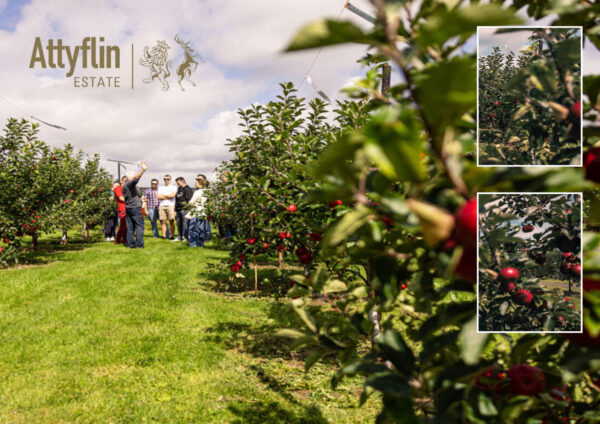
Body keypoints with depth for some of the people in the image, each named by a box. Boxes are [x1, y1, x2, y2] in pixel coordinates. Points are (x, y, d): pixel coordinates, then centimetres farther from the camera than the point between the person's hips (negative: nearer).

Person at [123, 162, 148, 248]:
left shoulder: (124, 186, 18)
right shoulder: (130, 184, -11)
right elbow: (136, 179, -33)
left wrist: (140, 199, 39)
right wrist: (143, 170, -46)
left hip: (128, 208, 9)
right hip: (135, 208, -9)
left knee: (130, 227, 8)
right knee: (139, 226, -5)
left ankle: (130, 244, 7)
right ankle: (139, 244, -9)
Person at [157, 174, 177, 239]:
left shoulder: (173, 187, 9)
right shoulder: (161, 188, 18)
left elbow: (172, 195, -9)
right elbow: (158, 196, 3)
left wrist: (163, 195, 1)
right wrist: (168, 197, -2)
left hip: (170, 206, -3)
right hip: (162, 206, 3)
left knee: (171, 221, -7)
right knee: (163, 222, -1)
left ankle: (172, 235, -3)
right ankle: (164, 235, 2)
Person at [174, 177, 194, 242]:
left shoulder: (187, 189, -5)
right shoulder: (179, 189, 21)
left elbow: (189, 200, -12)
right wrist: (175, 210, 20)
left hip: (184, 209, -8)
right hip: (179, 209, 8)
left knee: (185, 223, -7)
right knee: (179, 224, 9)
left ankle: (186, 237, -2)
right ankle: (179, 237, 15)